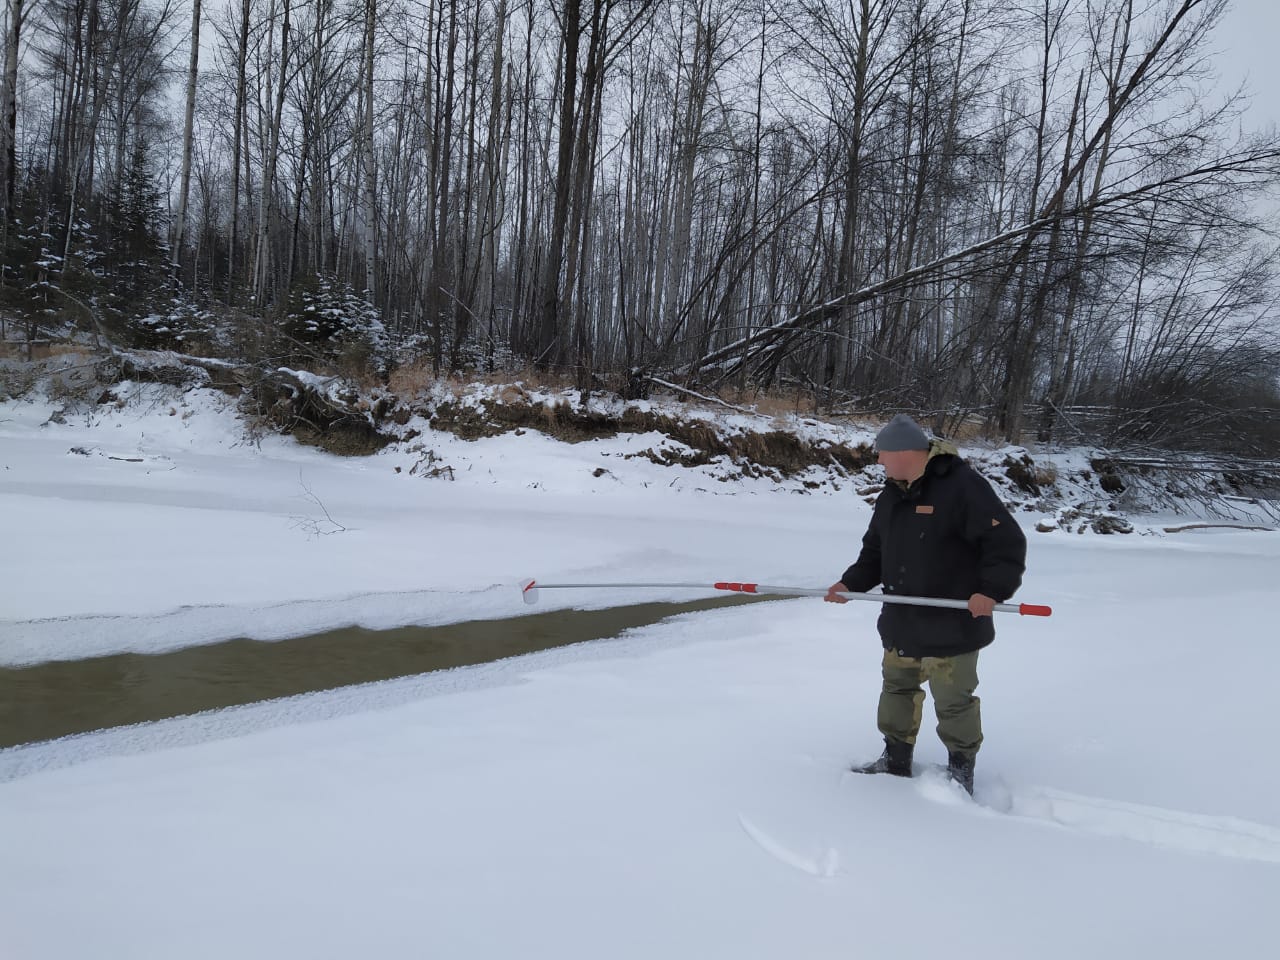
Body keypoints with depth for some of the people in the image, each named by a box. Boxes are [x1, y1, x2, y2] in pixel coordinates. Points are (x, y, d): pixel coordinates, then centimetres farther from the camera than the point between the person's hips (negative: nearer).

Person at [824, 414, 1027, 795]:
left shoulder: (962, 486, -18)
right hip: (899, 622, 8)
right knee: (897, 689, 18)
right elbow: (875, 552, 17)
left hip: (951, 624, -8)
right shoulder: (891, 495, 9)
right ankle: (896, 761, 34)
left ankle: (961, 768, 24)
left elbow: (1007, 542, -20)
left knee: (953, 701, 4)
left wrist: (992, 590, -29)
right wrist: (851, 583, 4)